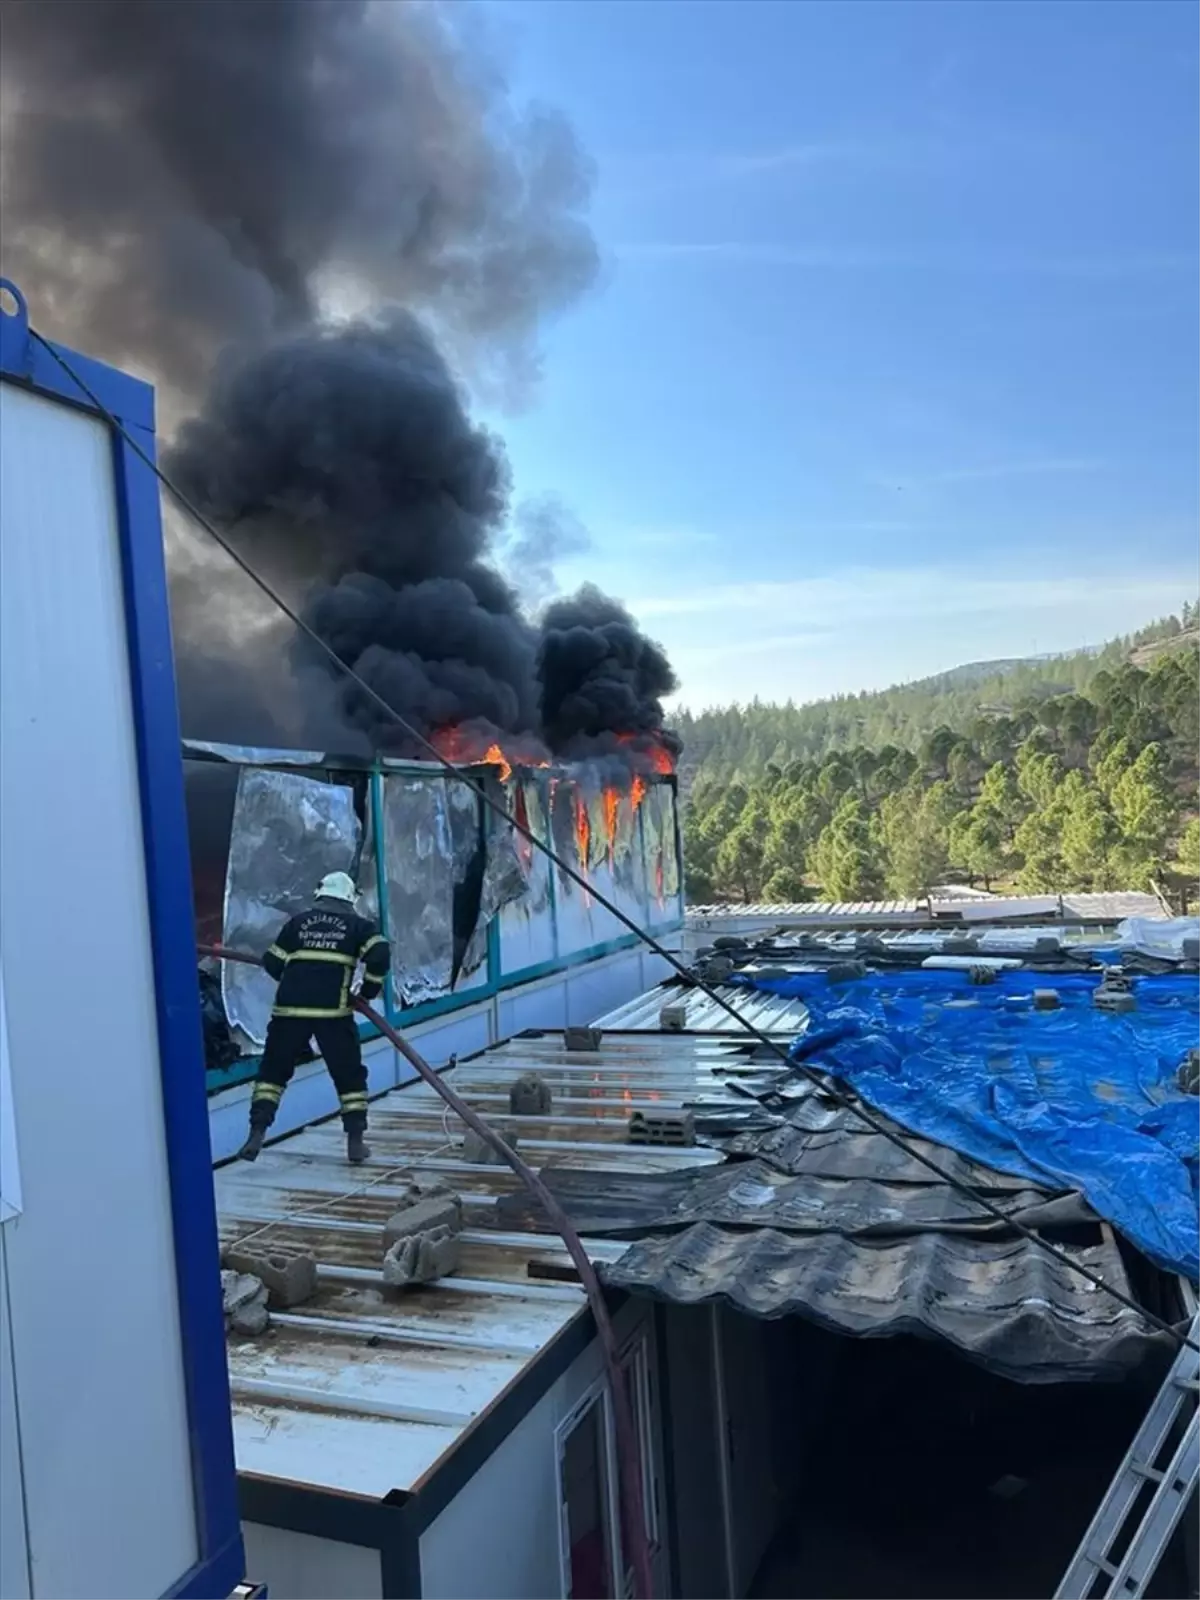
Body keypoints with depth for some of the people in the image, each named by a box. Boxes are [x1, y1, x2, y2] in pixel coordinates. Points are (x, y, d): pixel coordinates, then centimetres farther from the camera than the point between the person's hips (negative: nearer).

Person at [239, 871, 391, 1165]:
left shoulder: (298, 922, 17)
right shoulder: (358, 925, 12)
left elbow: (272, 965, 17)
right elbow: (380, 956, -4)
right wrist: (368, 991, 10)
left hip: (290, 1007, 2)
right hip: (333, 1010, -1)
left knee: (273, 1070, 16)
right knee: (349, 1075, 12)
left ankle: (257, 1134, 7)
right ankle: (355, 1141, 9)